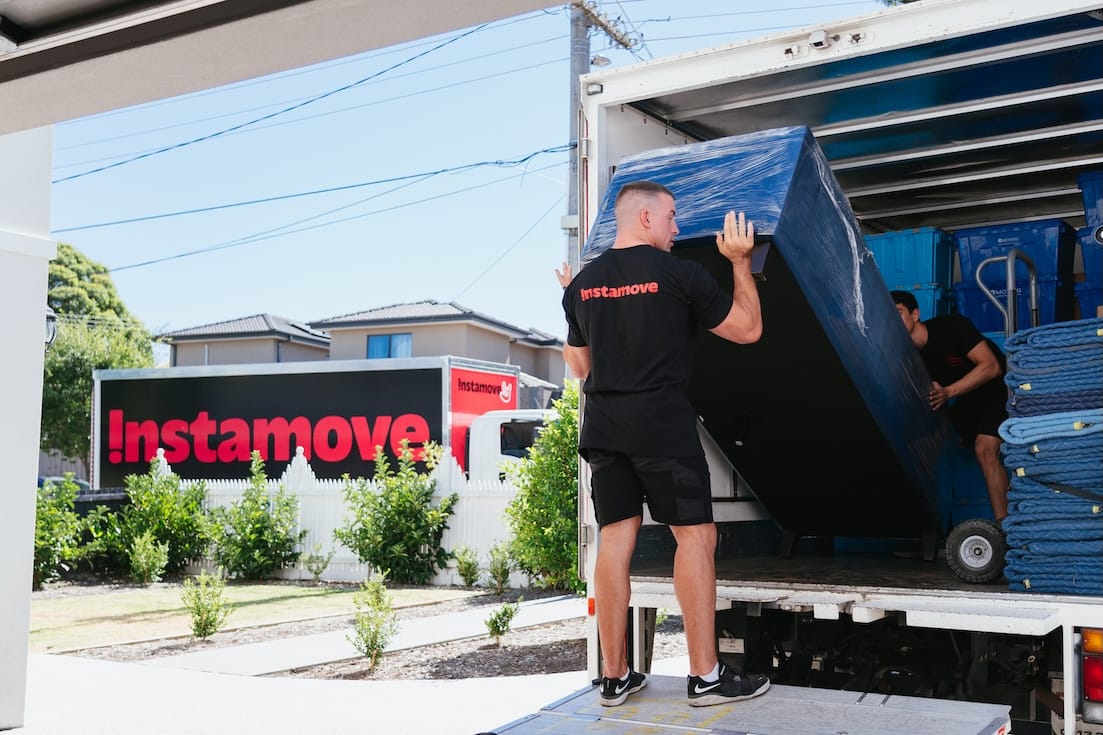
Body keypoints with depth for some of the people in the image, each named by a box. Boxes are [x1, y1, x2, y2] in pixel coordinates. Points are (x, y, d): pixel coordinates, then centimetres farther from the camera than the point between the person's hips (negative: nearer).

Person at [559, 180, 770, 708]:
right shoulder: (680, 274, -5)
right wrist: (741, 262, 9)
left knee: (615, 539, 7)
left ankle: (615, 676, 11)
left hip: (603, 426, 6)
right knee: (696, 535, 1)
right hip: (662, 424, -5)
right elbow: (748, 330, 2)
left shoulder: (582, 284, 10)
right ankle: (706, 676, 3)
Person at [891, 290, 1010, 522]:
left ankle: (1002, 525, -23)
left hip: (997, 387, -6)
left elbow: (991, 366, -29)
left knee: (985, 450, -22)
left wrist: (948, 392, -37)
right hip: (967, 400, 7)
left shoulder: (951, 327, -24)